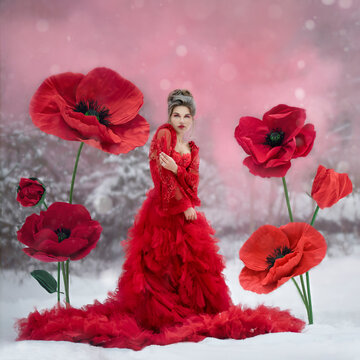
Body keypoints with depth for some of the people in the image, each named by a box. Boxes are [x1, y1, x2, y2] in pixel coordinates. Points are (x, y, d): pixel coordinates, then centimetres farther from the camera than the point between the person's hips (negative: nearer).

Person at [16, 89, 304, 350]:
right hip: (162, 210, -5)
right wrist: (184, 205, -10)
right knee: (159, 264, -5)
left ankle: (197, 313, 11)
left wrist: (176, 169, -18)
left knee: (194, 260, 2)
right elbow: (161, 174, -10)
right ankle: (156, 315, 2)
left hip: (185, 212, 5)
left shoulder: (193, 150, 16)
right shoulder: (163, 135, -2)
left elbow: (193, 183, 3)